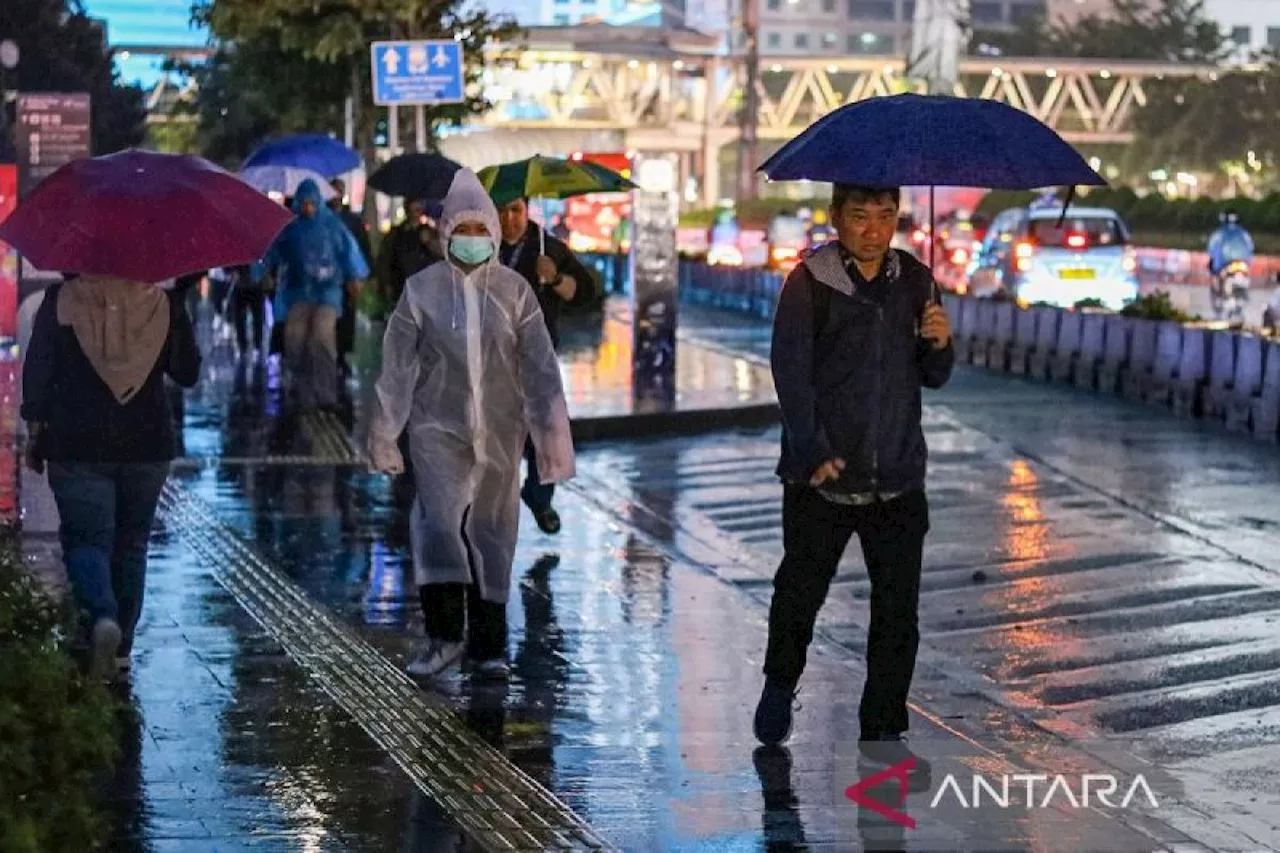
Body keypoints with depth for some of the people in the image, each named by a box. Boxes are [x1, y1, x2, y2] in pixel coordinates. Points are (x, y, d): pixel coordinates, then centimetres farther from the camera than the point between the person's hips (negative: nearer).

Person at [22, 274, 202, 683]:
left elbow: (37, 370, -4)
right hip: (147, 445, 2)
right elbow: (188, 373, 5)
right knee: (131, 542, 14)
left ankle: (102, 617, -27)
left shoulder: (61, 300, -5)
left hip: (76, 446, -2)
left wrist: (34, 428, 6)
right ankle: (121, 649, 16)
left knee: (86, 538, 1)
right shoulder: (163, 303, -3)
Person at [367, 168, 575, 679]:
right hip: (438, 427, -1)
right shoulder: (421, 289, 0)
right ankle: (444, 634, -12)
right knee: (438, 522, -16)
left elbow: (540, 368, 2)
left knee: (492, 532, 7)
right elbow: (397, 367, 3)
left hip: (499, 432, 1)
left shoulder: (515, 292, 2)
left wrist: (552, 432, -3)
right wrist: (385, 435, 2)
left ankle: (488, 645, 15)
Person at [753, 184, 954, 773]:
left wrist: (939, 344, -11)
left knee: (898, 608, 1)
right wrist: (813, 453, -18)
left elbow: (933, 379, 11)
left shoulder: (915, 280, 6)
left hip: (897, 479, 3)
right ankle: (779, 686, 39)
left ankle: (882, 730, 12)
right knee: (800, 590, 12)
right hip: (822, 476, -3)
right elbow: (791, 373, -10)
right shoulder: (809, 284, -7)